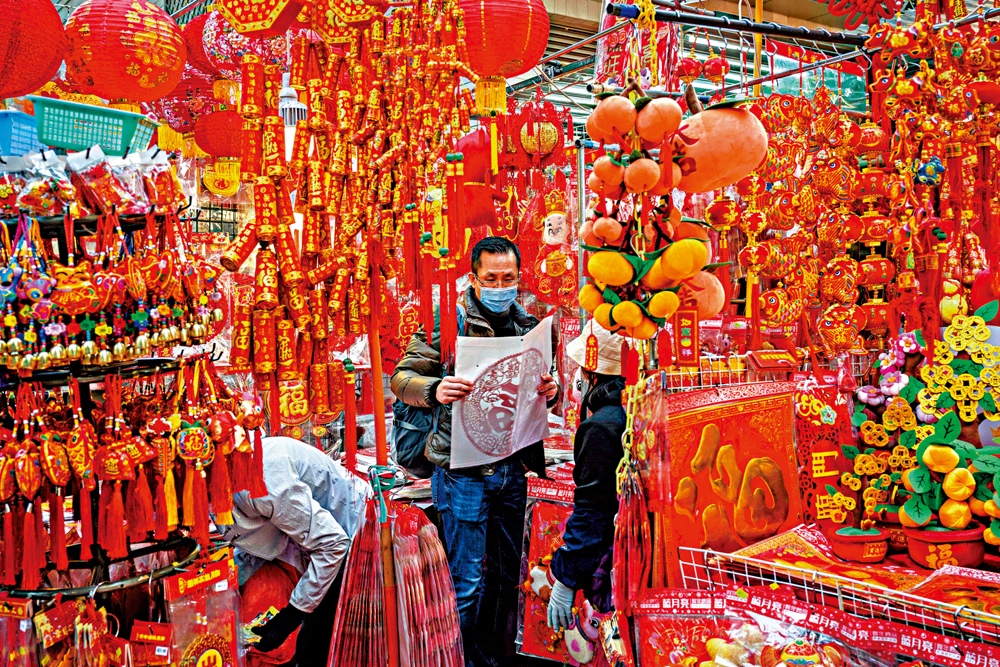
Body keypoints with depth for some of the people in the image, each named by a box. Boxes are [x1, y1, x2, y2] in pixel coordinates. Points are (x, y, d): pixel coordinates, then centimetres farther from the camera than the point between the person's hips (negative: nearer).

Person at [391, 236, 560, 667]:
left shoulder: (529, 327, 11)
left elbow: (546, 394, 17)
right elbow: (403, 378, -8)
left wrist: (552, 392, -8)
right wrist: (434, 389, -30)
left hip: (513, 468, 6)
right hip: (464, 470, -5)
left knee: (506, 576, 15)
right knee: (467, 582, -2)